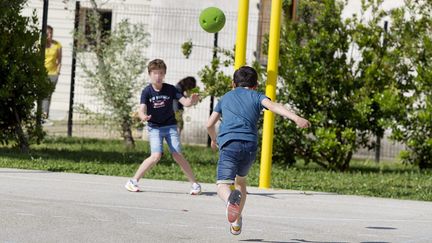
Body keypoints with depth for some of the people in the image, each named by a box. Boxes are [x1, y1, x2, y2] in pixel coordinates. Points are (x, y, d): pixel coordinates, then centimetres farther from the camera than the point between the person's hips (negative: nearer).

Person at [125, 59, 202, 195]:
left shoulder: (170, 89, -8)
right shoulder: (147, 91, -11)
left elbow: (184, 102, -12)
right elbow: (142, 109, -22)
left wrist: (191, 101, -35)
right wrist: (143, 116, -46)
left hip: (170, 126, 1)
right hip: (154, 127, -1)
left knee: (178, 155, -7)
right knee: (156, 156, -18)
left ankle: (195, 184, 6)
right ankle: (133, 181, -7)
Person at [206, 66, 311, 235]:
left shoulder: (226, 98, 26)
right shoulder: (257, 96, 19)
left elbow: (210, 124, 29)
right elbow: (273, 106, -3)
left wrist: (213, 140, 50)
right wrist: (295, 118, -17)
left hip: (229, 144, -1)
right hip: (250, 145, 2)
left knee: (223, 185, -10)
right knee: (241, 179, 27)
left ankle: (231, 200, -47)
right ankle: (236, 222, 29)